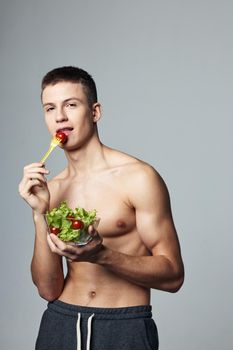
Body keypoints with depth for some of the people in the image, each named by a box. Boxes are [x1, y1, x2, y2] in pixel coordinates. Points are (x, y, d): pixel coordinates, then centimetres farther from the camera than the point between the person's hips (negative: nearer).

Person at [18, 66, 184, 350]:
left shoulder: (138, 177, -10)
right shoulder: (51, 190, 3)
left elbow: (173, 276, -10)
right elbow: (48, 290, -1)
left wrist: (101, 255, -23)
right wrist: (40, 213, -12)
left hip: (124, 326, -4)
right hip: (60, 323, 4)